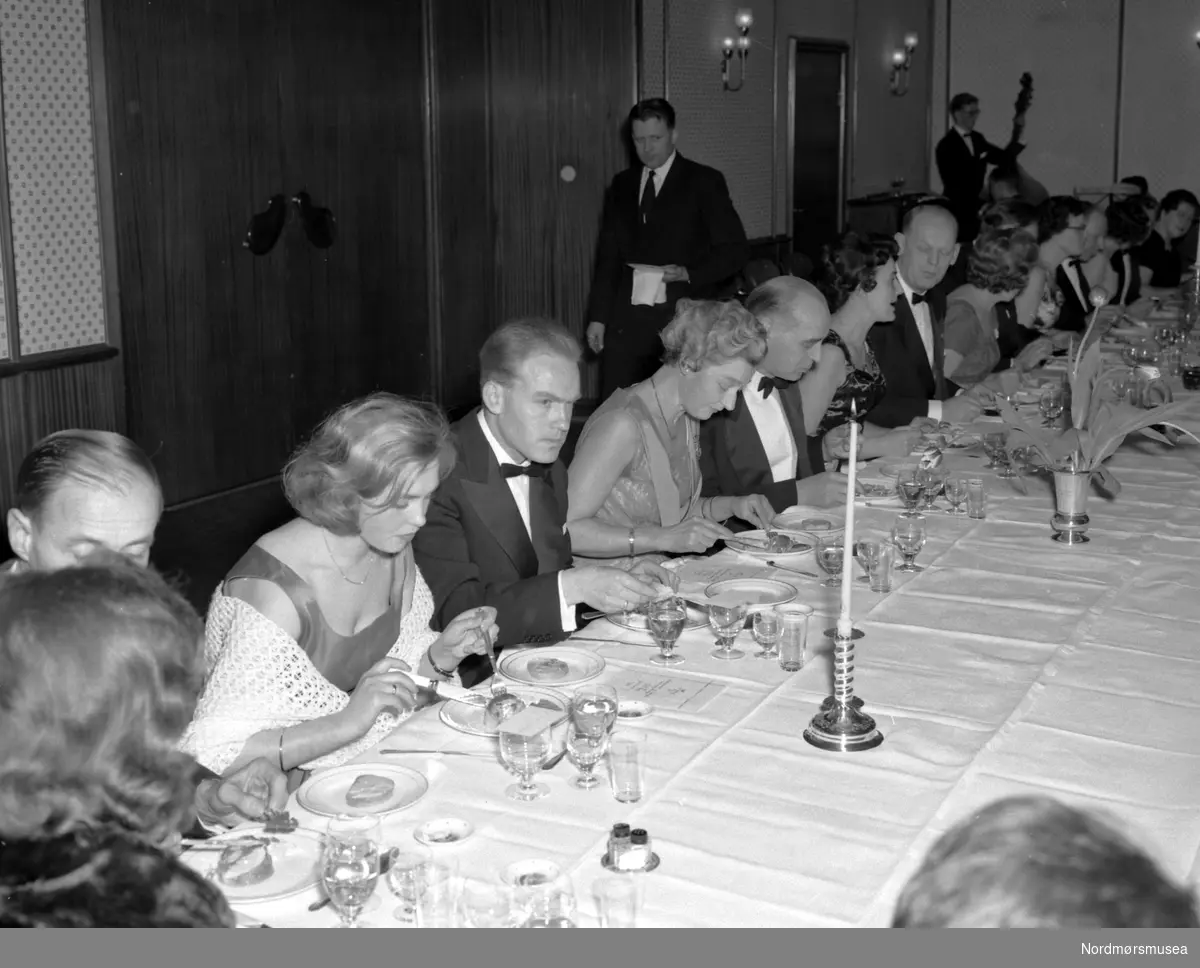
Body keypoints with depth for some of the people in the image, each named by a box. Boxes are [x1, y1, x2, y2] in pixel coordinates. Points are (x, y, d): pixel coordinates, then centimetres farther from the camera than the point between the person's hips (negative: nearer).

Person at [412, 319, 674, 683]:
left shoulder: (549, 470, 11)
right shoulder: (441, 476, -16)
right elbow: (454, 611, -21)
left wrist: (617, 583, -1)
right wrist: (571, 587, -27)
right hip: (473, 689, -7)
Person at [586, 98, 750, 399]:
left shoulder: (704, 182, 2)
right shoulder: (621, 185, 15)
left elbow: (736, 249, 1)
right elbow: (608, 255, 17)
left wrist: (690, 273, -15)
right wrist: (598, 317, 11)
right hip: (627, 319, 4)